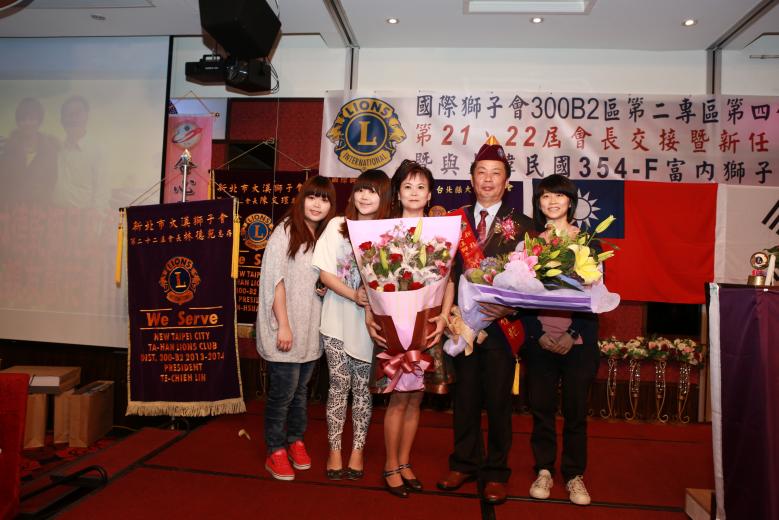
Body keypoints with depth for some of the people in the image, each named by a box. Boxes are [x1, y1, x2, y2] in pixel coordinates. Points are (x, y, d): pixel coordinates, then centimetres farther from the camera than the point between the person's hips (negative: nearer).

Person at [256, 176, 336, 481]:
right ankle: (275, 452, 16)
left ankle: (296, 441, 32)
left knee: (301, 389, 16)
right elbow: (275, 280, -12)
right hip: (285, 328, -5)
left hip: (311, 328, 5)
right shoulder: (286, 231, -8)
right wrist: (283, 325, -15)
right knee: (283, 391, 0)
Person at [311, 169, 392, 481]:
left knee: (363, 387, 8)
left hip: (371, 322, 0)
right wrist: (355, 295, -16)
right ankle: (334, 450, 20)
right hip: (338, 318, 0)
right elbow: (325, 273, -3)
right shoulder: (337, 226, 0)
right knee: (339, 384, 5)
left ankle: (357, 450, 23)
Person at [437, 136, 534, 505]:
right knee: (465, 398, 13)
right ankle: (464, 464, 30)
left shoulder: (522, 226, 1)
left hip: (501, 325, -2)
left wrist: (509, 308, -20)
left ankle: (495, 473, 24)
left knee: (498, 401, 8)